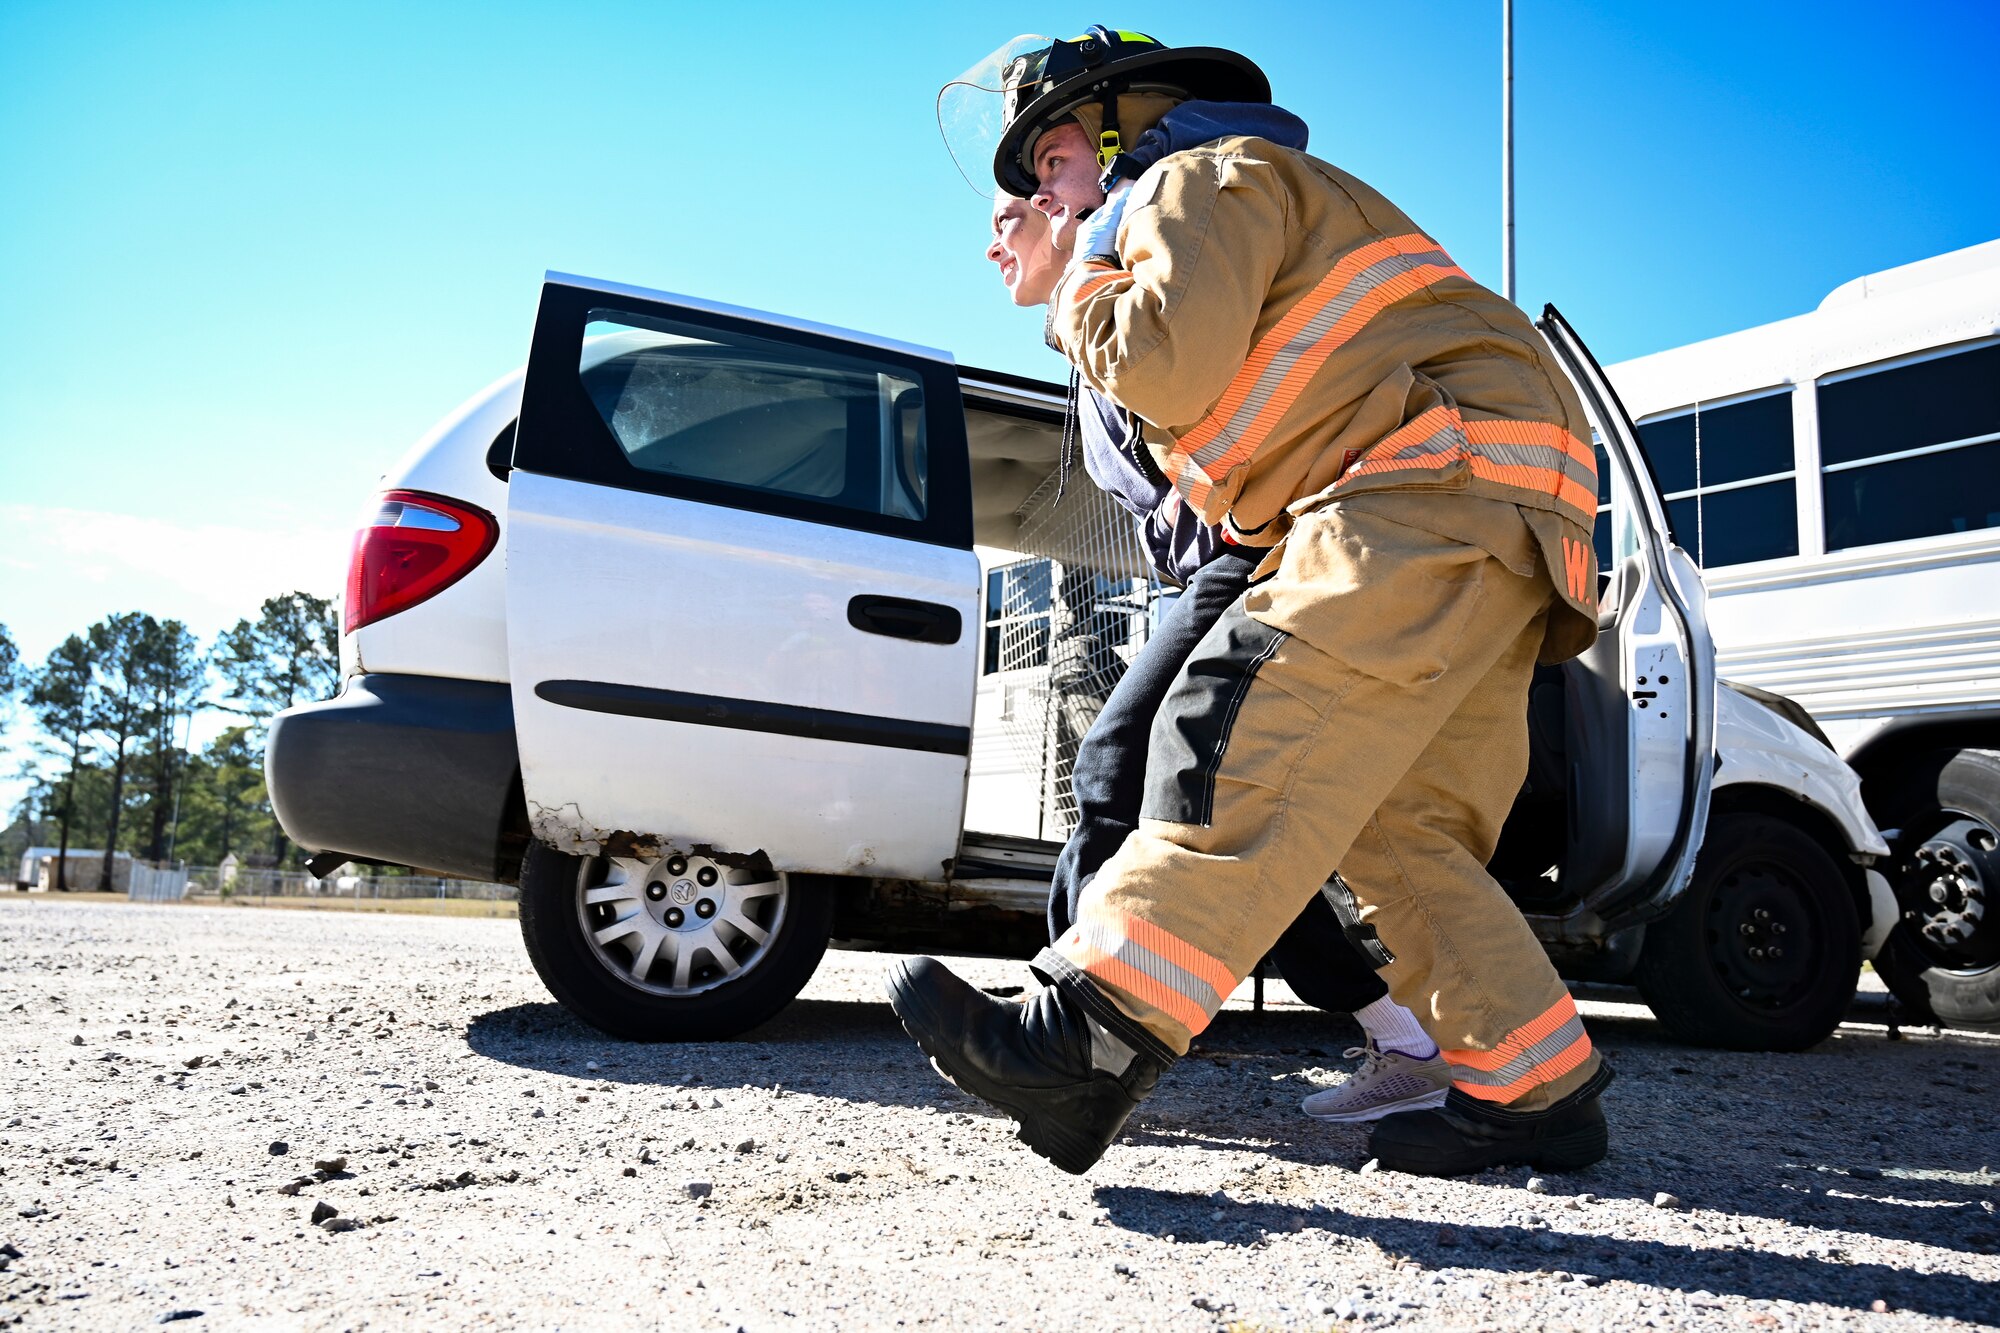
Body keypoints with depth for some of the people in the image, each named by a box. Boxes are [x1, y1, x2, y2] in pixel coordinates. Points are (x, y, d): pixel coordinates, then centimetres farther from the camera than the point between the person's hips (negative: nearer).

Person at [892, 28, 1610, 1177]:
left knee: (1255, 729, -25)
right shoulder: (1209, 204, 35)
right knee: (1400, 828, 5)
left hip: (1450, 471, -11)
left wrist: (1083, 293, 3)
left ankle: (1090, 1038, -33)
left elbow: (1172, 363, -15)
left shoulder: (1204, 177, 3)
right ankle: (1537, 1092, 7)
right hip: (1475, 527, 11)